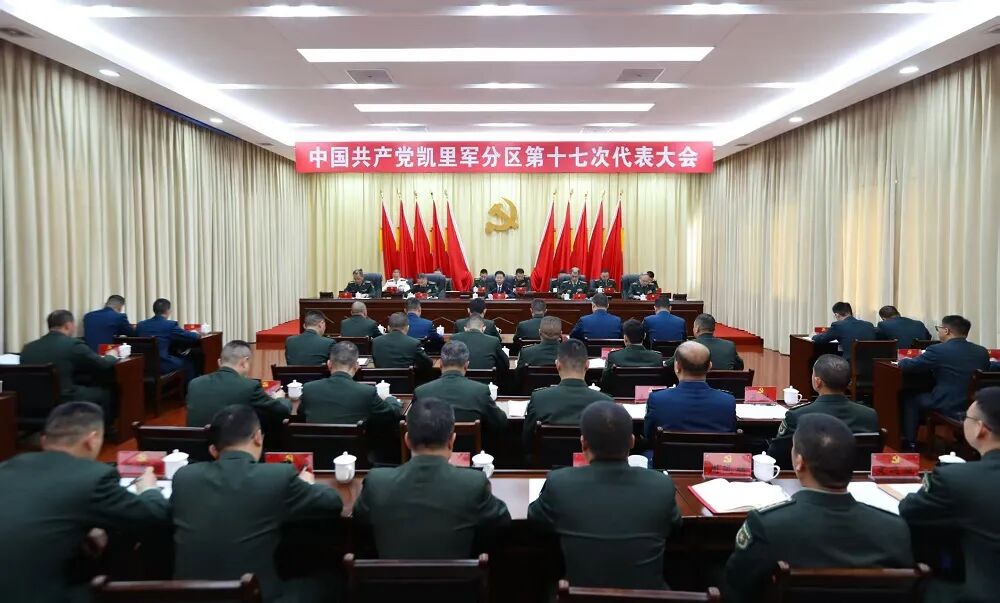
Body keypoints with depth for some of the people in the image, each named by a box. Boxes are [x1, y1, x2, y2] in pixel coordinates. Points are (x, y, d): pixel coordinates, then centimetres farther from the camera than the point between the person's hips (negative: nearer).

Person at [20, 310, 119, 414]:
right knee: (104, 393, 17)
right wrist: (110, 356, 20)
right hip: (66, 403, -6)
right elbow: (104, 366, -3)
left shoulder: (28, 347, 4)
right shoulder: (73, 344, -11)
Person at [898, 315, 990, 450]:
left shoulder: (938, 350, -14)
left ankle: (910, 442, 23)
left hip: (948, 406, -6)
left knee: (910, 399, 18)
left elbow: (907, 366, -7)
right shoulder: (982, 351, 4)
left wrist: (903, 360, 19)